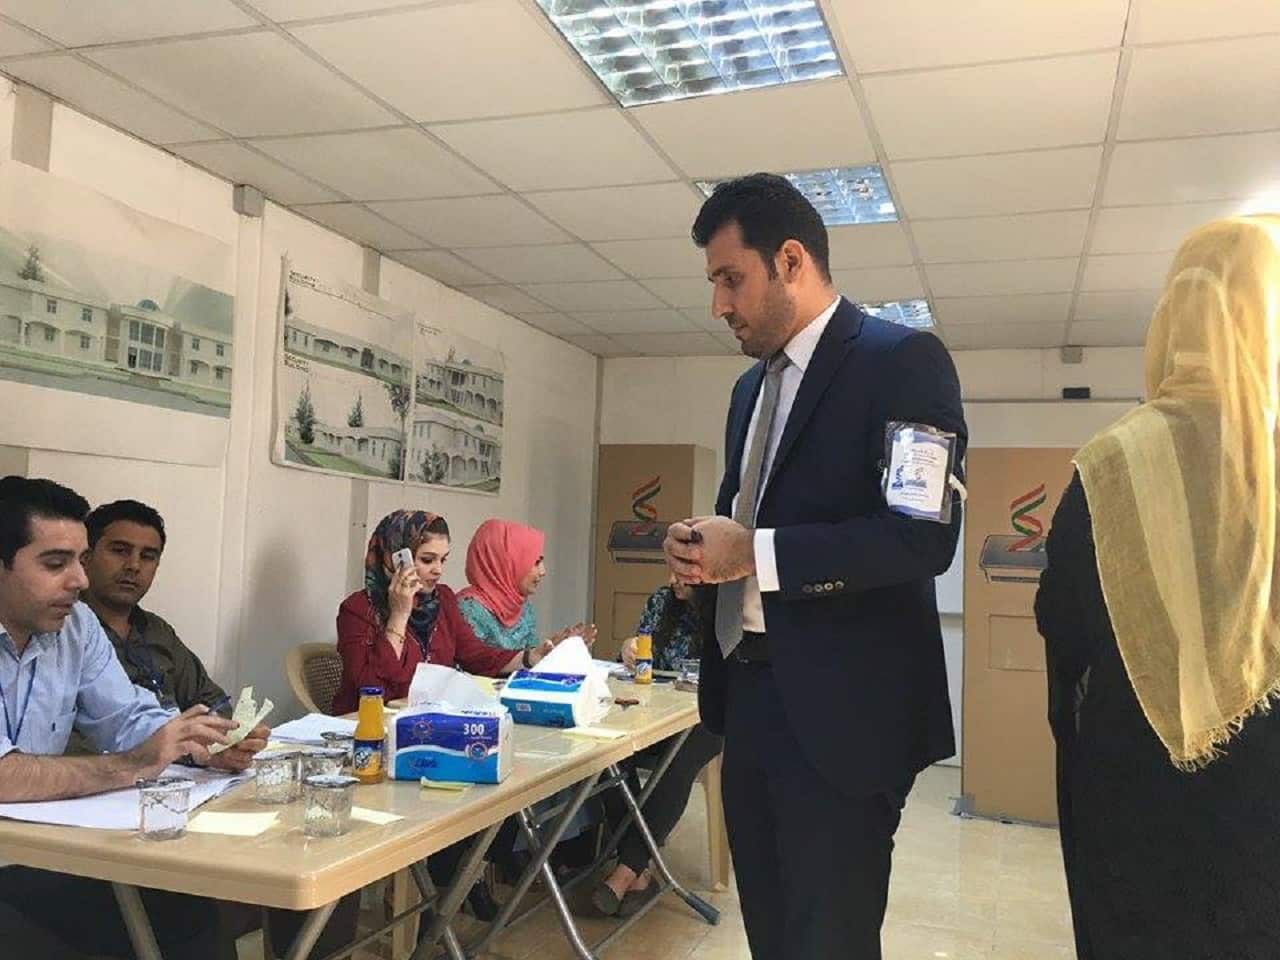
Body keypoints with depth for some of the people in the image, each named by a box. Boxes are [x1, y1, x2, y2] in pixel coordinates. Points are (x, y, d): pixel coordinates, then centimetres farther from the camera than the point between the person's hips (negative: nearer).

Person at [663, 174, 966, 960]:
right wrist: (704, 547, -1)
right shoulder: (753, 385, 16)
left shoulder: (901, 359, -10)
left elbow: (924, 536, -21)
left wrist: (754, 554, -20)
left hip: (840, 710, -8)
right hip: (751, 699, 8)